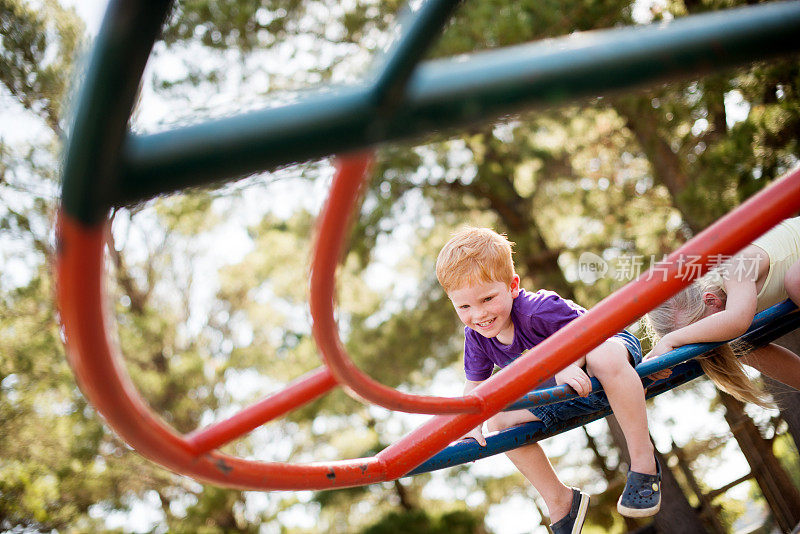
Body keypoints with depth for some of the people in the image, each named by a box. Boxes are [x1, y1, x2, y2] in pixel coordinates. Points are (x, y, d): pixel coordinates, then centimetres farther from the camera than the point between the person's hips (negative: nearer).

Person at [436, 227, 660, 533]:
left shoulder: (538, 310, -34)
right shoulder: (475, 336, -13)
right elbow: (475, 384, -1)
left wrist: (569, 364, -47)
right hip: (562, 395, 7)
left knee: (604, 358, -44)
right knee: (498, 422, -4)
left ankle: (644, 462, -30)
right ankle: (560, 503, 11)